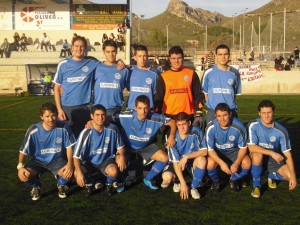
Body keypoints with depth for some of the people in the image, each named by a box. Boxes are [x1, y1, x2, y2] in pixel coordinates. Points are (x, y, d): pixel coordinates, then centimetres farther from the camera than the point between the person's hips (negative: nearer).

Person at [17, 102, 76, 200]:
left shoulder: (63, 127, -17)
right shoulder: (33, 130, -17)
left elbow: (69, 146, -7)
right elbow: (23, 151, -9)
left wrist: (70, 163, -20)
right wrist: (20, 166, -25)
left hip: (57, 160, 0)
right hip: (38, 160, 1)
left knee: (69, 173, -30)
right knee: (24, 176, -27)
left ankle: (61, 184, 10)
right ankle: (36, 186, 12)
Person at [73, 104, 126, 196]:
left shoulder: (112, 129, -14)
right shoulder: (86, 133, -20)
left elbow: (120, 147, 3)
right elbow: (76, 155, -19)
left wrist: (121, 156, -18)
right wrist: (79, 172, -33)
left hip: (106, 160, 1)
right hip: (89, 162, 0)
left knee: (114, 171, -33)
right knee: (77, 174, -29)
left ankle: (110, 184, 6)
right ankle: (89, 184, 8)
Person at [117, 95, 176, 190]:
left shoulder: (155, 118, -26)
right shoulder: (126, 116, -29)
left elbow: (172, 122, -13)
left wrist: (172, 136, -26)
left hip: (147, 146, 2)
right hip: (128, 146, -1)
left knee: (164, 158, -16)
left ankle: (148, 179, 10)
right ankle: (129, 177, 10)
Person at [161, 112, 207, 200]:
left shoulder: (196, 132, -21)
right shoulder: (174, 138, -22)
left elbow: (204, 151, -23)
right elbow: (175, 162, -22)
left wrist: (187, 157, -32)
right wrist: (183, 183, -28)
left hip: (192, 161, 1)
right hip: (178, 162, 0)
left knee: (202, 160, -34)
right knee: (167, 177, -29)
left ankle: (194, 188, -11)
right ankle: (177, 181, 11)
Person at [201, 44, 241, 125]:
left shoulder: (235, 73, 5)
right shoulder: (208, 72, 2)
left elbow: (236, 92, 12)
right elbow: (205, 92, 9)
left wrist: (230, 104, 7)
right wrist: (210, 104, 7)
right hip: (212, 111, -1)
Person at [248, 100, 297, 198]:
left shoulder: (281, 131, -18)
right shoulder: (253, 125, -21)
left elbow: (287, 154, -15)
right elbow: (251, 147, -27)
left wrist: (293, 176, -23)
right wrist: (272, 153, -33)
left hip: (274, 158, 2)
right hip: (258, 156, -2)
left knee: (290, 176, -19)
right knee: (257, 154, -37)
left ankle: (271, 176, 17)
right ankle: (256, 185, -14)